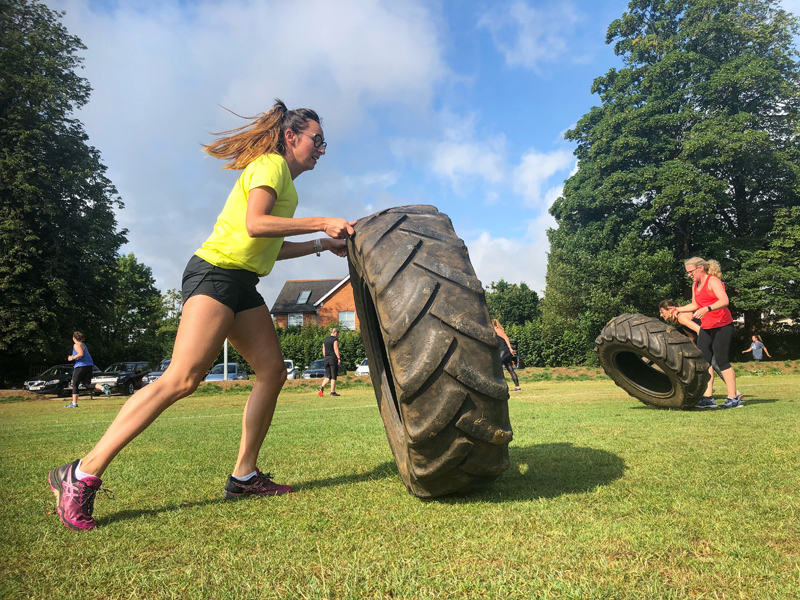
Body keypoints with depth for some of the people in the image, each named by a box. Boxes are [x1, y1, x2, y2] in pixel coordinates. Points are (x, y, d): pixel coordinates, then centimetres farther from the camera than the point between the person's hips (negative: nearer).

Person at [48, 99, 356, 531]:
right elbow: (255, 224, -20)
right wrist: (320, 223, -17)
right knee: (182, 378, -20)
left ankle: (244, 476, 8)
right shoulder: (271, 164, -3)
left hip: (243, 285, 10)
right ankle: (82, 476, -12)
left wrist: (323, 245, 23)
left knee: (273, 371, 1)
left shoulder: (282, 179, 26)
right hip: (216, 272, -10)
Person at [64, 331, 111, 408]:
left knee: (75, 385, 5)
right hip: (89, 366, 8)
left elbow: (81, 354, -23)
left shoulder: (76, 345, -7)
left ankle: (74, 403, 8)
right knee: (87, 385, 2)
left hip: (80, 366, -8)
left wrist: (72, 358, -10)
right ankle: (103, 388, -24)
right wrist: (73, 357, 28)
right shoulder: (83, 344, 21)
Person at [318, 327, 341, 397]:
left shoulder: (325, 340, 16)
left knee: (328, 376, 11)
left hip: (326, 359, 6)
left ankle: (322, 387, -12)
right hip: (333, 358, -6)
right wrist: (339, 358, -15)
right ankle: (332, 392, 0)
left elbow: (323, 350, 16)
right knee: (333, 376, 0)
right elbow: (336, 349, -14)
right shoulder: (335, 339, -5)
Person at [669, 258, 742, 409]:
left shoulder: (713, 281, -12)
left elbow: (724, 301, -26)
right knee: (703, 360, 2)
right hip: (706, 327, 8)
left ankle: (734, 398, -2)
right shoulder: (695, 285, 14)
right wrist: (679, 309, 15)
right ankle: (708, 397, 4)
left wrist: (707, 309, -38)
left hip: (722, 326, -8)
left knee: (721, 359, -10)